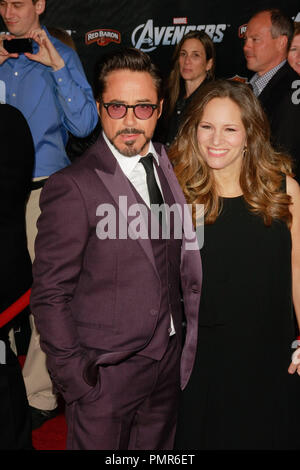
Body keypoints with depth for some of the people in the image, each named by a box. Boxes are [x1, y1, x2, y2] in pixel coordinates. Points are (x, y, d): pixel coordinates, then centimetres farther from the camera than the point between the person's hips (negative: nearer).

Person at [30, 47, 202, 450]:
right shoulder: (72, 186, -16)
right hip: (105, 374, -6)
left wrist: (191, 338, 7)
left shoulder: (168, 167, 4)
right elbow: (50, 295, -14)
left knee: (159, 449, 20)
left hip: (168, 363, 6)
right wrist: (75, 376, -13)